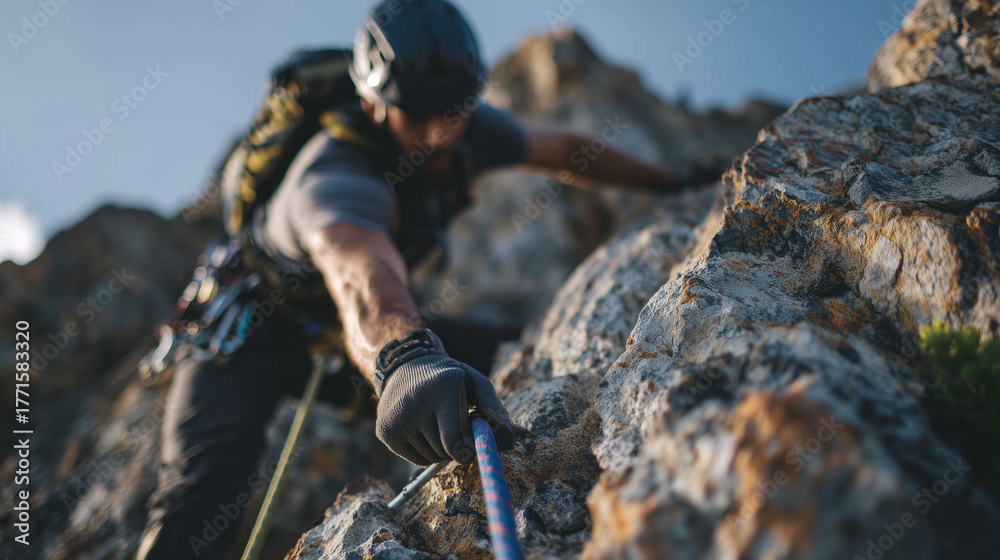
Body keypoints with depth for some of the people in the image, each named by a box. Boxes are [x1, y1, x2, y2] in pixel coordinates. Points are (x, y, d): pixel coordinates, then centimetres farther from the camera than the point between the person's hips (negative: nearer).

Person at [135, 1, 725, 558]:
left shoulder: (471, 130, -16)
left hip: (336, 326, 7)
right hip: (254, 321, -6)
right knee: (205, 484, -31)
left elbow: (564, 149, 0)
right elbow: (361, 272, -62)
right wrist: (403, 359, -84)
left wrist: (673, 181, 8)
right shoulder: (336, 181, -39)